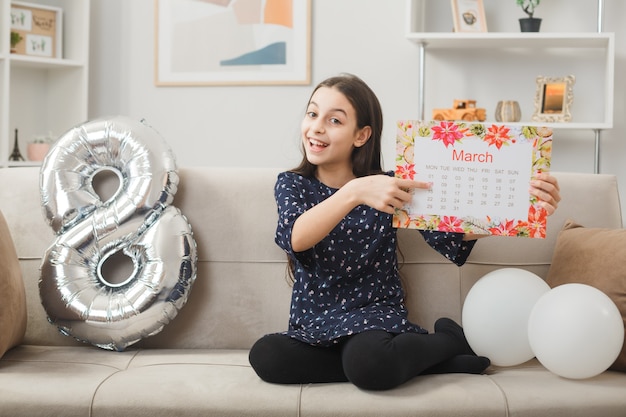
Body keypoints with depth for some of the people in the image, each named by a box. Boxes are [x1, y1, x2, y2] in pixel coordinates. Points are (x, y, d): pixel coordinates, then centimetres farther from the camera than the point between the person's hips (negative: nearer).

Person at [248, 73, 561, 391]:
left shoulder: (386, 186, -1)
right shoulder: (292, 184, 2)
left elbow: (452, 239, -13)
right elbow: (295, 238, -21)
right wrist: (354, 193, -36)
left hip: (374, 316, -4)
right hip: (313, 327, 4)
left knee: (367, 362, -38)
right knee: (265, 355, -30)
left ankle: (449, 342, -4)